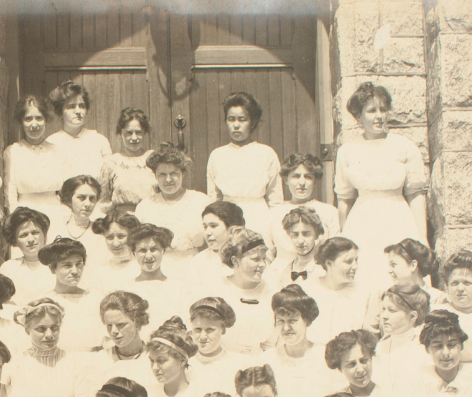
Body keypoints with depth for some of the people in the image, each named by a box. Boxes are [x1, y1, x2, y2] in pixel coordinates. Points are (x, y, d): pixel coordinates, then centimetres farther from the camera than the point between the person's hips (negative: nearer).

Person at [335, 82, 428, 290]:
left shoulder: (406, 148, 1)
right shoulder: (347, 151, 5)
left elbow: (416, 195, 3)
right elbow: (344, 199, 12)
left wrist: (422, 239, 0)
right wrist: (343, 240, 15)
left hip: (398, 226, -1)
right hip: (361, 229, 1)